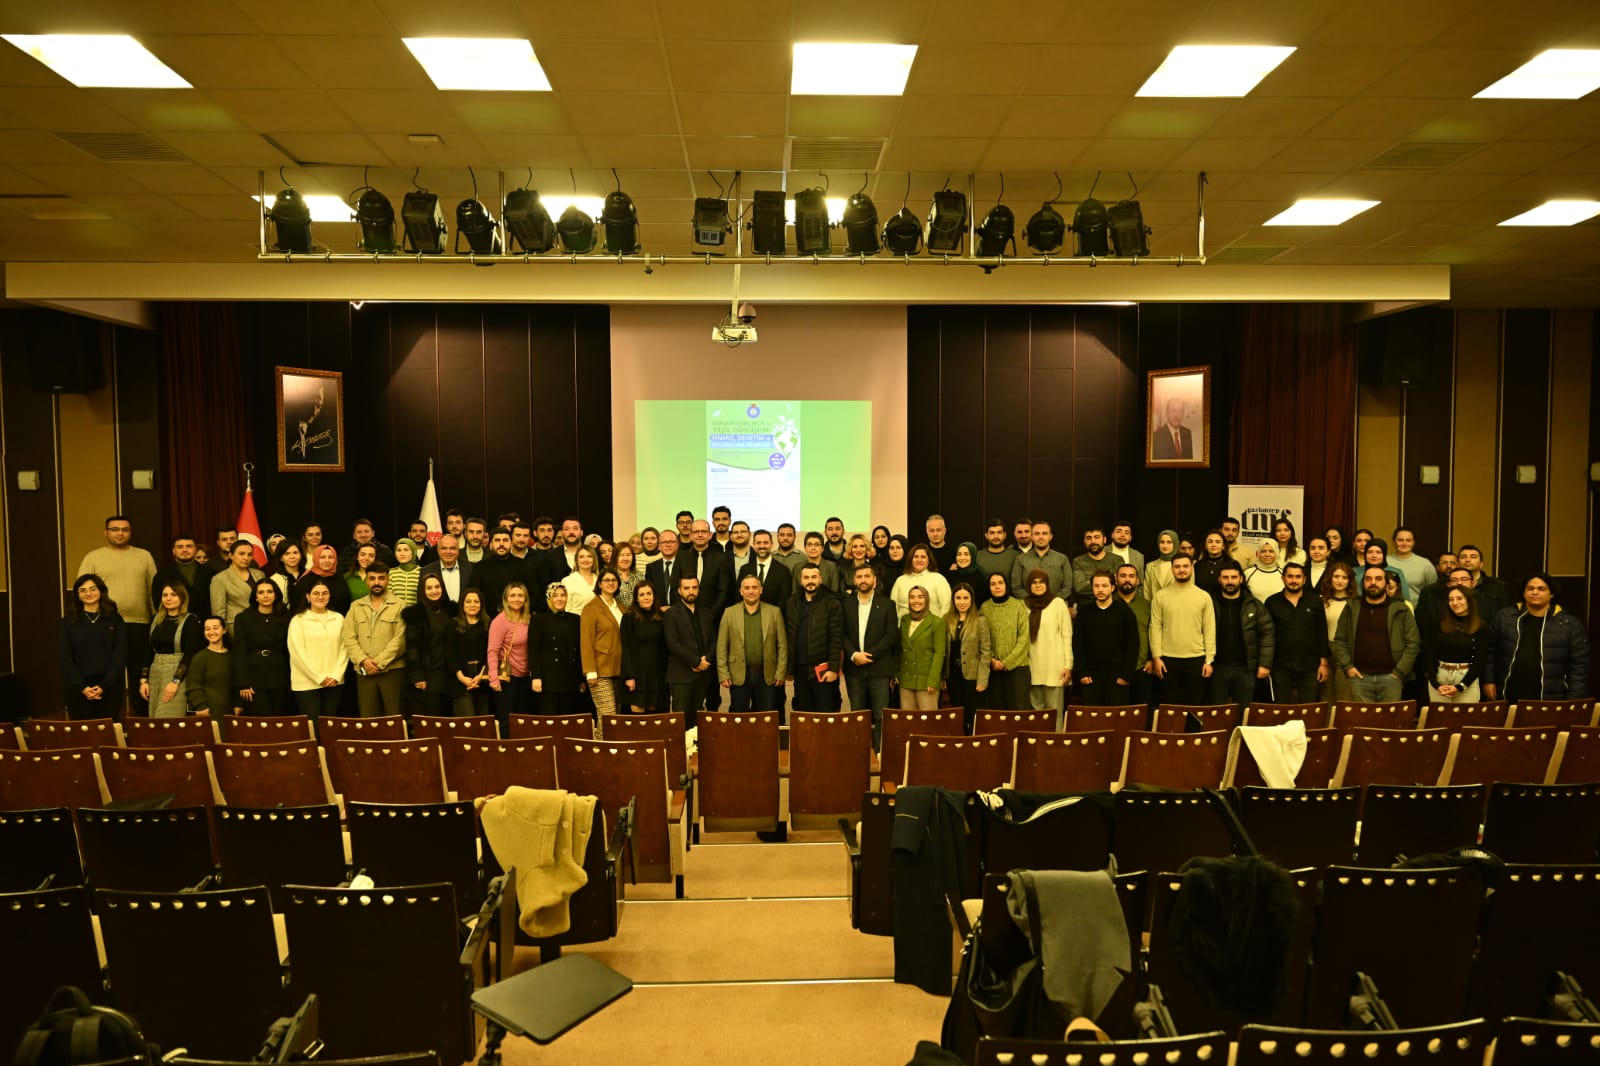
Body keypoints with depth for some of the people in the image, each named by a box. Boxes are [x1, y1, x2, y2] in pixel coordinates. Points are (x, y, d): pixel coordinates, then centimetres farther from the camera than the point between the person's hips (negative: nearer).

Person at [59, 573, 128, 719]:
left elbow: (120, 655, 1)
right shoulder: (68, 622, 7)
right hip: (78, 689, 0)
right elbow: (63, 658, 1)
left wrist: (104, 685, -10)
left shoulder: (115, 620, 6)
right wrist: (82, 687, -10)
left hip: (109, 688, 0)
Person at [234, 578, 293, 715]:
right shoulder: (243, 619, 3)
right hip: (255, 681, -2)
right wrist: (243, 684, -9)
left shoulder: (285, 618, 9)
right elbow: (239, 653, -1)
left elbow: (289, 651, 10)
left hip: (280, 680, 2)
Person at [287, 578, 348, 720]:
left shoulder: (338, 618, 10)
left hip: (334, 682, 3)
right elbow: (298, 653, -7)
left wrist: (336, 675, -5)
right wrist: (319, 678, -10)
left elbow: (344, 649, 7)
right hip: (307, 684, -3)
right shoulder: (298, 621, -1)